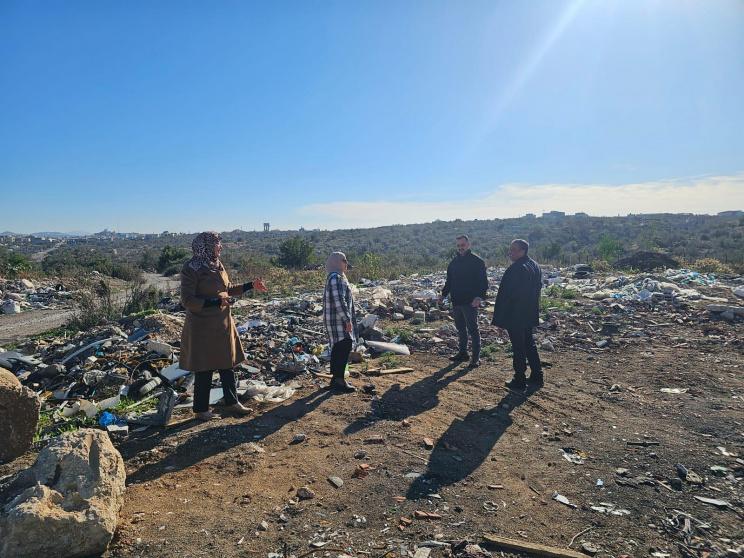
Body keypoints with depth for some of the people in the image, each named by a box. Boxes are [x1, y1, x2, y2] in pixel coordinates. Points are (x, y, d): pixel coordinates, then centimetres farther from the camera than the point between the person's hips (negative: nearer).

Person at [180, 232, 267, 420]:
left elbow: (228, 289, 19)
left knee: (227, 364, 15)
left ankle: (231, 402, 30)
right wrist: (215, 302, -28)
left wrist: (251, 285, 12)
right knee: (204, 369, 4)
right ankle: (201, 410, 21)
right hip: (202, 327, -7)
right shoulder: (191, 268, -15)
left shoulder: (216, 265, 7)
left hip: (222, 323, 7)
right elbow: (187, 301, -18)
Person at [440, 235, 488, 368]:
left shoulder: (477, 261, -6)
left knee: (472, 329, -3)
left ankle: (476, 357, 4)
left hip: (470, 302, -6)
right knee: (460, 329, 14)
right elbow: (449, 281, 20)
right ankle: (463, 353, 26)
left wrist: (479, 297, -24)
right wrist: (444, 294, 9)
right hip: (456, 301, 6)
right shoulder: (454, 262, 13)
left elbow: (483, 282, -10)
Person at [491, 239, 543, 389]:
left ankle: (519, 380, 8)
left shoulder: (515, 269, -21)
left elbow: (505, 295, -22)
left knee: (518, 348, -1)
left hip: (514, 317, -9)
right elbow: (537, 288, 17)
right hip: (530, 315, 9)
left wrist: (499, 319, -16)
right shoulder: (535, 266, 9)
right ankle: (537, 376, 28)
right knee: (529, 344, 19)